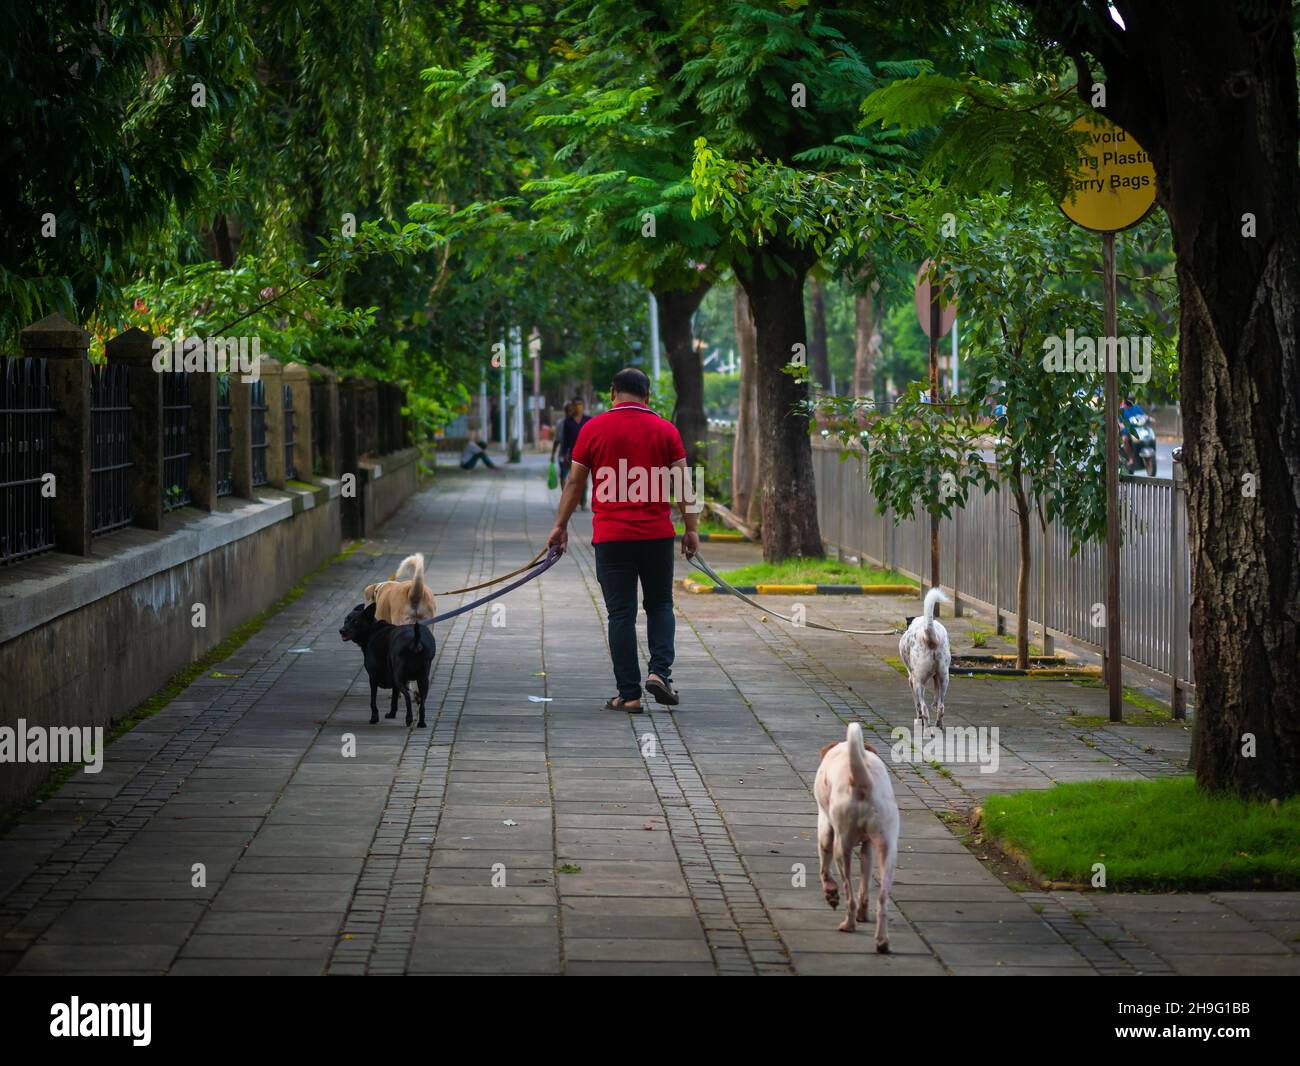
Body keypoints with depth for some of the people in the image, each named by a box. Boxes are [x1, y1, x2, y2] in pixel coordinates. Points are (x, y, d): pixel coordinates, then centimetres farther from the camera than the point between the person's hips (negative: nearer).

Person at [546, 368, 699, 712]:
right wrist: (690, 528, 8)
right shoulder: (665, 430, 2)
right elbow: (683, 485, 1)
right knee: (660, 605, 16)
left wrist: (560, 526, 11)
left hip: (611, 536, -1)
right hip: (657, 534, 1)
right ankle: (659, 671, -3)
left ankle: (629, 693, 2)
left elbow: (574, 483, 4)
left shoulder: (593, 429, 1)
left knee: (620, 614, 3)